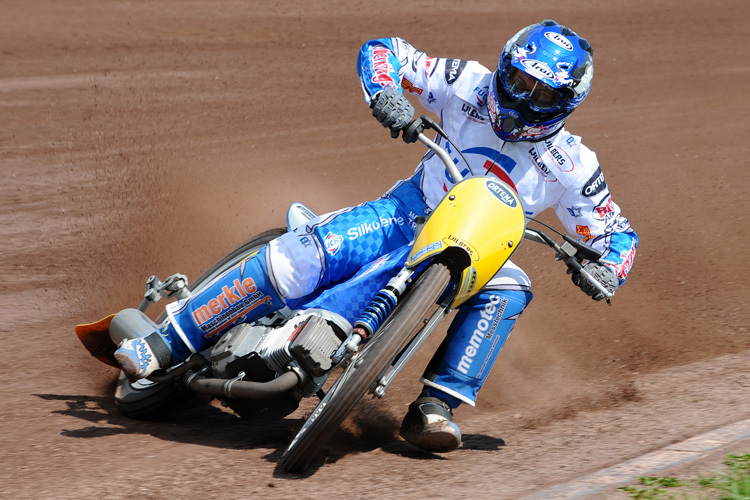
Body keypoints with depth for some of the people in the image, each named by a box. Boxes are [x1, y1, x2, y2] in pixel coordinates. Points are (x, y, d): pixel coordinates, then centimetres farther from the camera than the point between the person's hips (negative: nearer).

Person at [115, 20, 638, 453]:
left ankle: (436, 406, -34)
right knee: (296, 261, -26)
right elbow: (381, 51, -2)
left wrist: (605, 269, -21)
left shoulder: (572, 166, -4)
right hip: (407, 214, -1)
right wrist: (385, 95, -24)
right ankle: (165, 343, -20)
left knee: (508, 289, -35)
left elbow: (618, 234, 2)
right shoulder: (471, 86, -4)